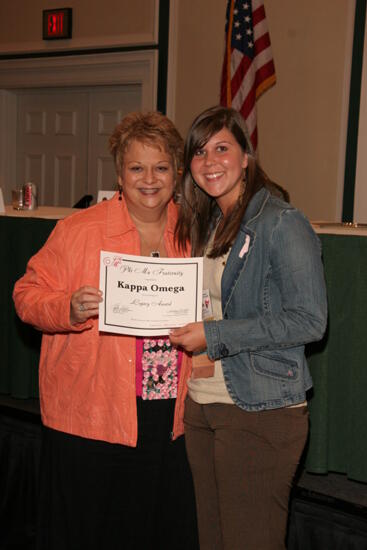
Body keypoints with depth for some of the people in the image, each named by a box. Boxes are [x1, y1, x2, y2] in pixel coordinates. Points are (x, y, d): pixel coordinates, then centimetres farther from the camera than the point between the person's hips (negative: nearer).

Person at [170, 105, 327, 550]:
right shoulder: (208, 225, 13)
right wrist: (195, 349, 3)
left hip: (260, 409, -7)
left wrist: (215, 337, -18)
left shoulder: (281, 223, -12)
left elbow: (309, 320, -17)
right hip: (202, 403, 8)